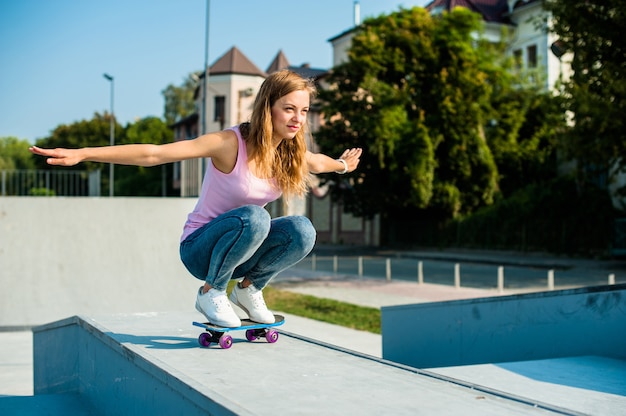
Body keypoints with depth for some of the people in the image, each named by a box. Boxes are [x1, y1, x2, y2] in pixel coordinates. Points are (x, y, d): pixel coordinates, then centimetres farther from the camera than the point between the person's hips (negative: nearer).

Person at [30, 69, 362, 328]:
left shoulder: (291, 153, -4)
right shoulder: (231, 144, -23)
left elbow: (317, 162, 24)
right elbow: (153, 154, -29)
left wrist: (342, 165, 42)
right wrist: (82, 154, -36)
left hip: (241, 249, 5)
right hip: (200, 247, -5)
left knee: (302, 230, -23)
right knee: (253, 216, -36)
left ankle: (249, 287, 2)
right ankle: (211, 292, -13)